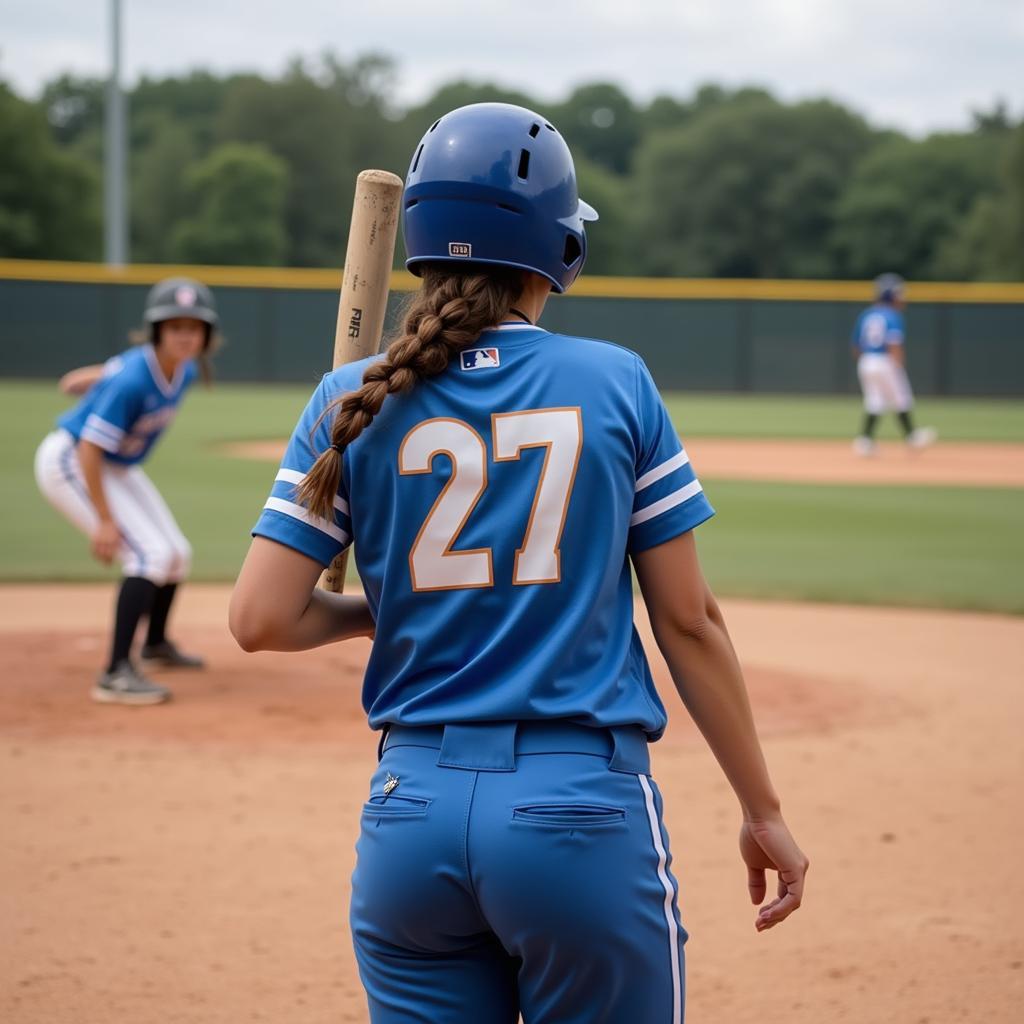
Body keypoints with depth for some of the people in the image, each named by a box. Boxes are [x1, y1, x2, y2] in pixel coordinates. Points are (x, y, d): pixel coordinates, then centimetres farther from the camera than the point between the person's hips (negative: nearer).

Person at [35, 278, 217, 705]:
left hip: (118, 467, 9)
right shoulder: (131, 380, -33)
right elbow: (88, 449, -32)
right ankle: (116, 674, -24)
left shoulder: (185, 370, -8)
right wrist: (105, 520, -31)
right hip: (70, 462, -9)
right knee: (150, 555, -22)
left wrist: (89, 378, 28)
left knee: (176, 556, 17)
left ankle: (156, 643, 44)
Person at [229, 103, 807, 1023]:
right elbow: (689, 621, -1)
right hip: (585, 813, -2)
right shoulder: (616, 384, -1)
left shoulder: (353, 400, 1)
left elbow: (261, 620, -5)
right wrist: (762, 808, 7)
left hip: (412, 815, 2)